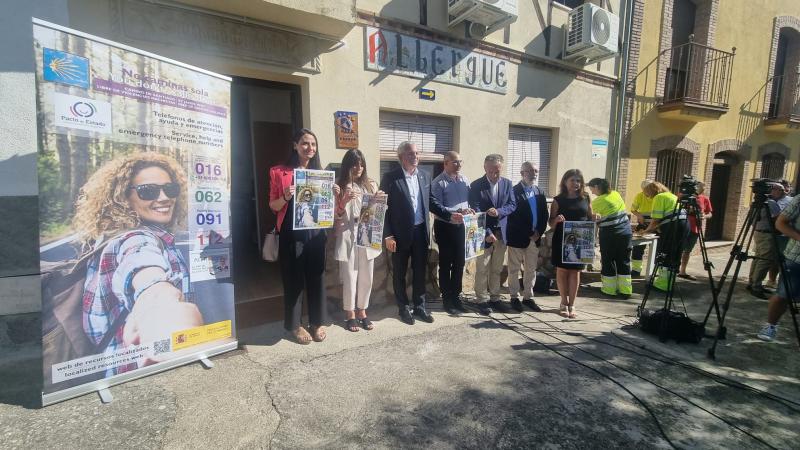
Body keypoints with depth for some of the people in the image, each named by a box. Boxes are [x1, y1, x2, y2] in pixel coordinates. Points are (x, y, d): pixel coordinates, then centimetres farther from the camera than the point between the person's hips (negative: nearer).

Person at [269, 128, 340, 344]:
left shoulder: (320, 172, 12)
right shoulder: (279, 172, 0)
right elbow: (273, 206, 0)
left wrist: (334, 194, -5)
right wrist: (286, 197, -20)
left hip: (316, 232, 3)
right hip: (292, 233, -3)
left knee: (316, 276, 9)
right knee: (294, 278, 5)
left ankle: (317, 322, 23)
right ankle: (294, 324, 19)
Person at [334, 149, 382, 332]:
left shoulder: (371, 184, 8)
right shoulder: (341, 186, -2)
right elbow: (336, 216, -4)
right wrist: (345, 200, -21)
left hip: (367, 237, 4)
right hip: (348, 237, -3)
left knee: (366, 277, 11)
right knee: (350, 277, 4)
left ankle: (362, 312, 27)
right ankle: (350, 314, 20)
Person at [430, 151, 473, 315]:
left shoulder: (465, 180, 9)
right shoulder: (438, 182, -9)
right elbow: (435, 205, -16)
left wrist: (470, 209, -9)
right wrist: (451, 214, -27)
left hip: (461, 226, 5)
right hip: (445, 227, -5)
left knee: (459, 263, 13)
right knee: (445, 264, 5)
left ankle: (456, 296, 27)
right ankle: (447, 299, 17)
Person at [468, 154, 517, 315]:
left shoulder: (507, 183, 5)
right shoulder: (476, 185, -8)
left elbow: (512, 205, 4)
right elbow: (476, 212, -13)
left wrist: (499, 211, -16)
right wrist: (487, 233, -19)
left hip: (501, 232, 4)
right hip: (484, 233, -4)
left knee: (497, 269, 13)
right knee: (482, 269, 3)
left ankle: (495, 298, 24)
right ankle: (482, 300, 14)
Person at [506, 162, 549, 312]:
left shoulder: (540, 193, 11)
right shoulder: (514, 191, -10)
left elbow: (545, 216, 10)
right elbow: (514, 217, -16)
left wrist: (538, 232, -6)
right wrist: (529, 234, -15)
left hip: (535, 237, 6)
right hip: (517, 237, -6)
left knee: (531, 269, 12)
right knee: (514, 269, 6)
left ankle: (528, 297, 24)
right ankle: (515, 297, 17)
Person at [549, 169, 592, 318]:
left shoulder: (585, 199, 5)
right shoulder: (558, 200, -1)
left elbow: (591, 219, 11)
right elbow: (551, 223, -2)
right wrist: (556, 220, -24)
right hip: (562, 240, -1)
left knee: (575, 272, 5)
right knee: (562, 270, 5)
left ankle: (571, 305, 13)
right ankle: (564, 303, 19)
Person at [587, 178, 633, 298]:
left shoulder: (597, 202, -11)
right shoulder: (616, 194, 7)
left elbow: (596, 222, -6)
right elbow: (622, 212, 16)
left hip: (609, 234, -6)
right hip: (626, 231, 6)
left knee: (608, 261, 8)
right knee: (624, 261, 11)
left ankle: (609, 289, 15)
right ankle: (625, 290, 15)